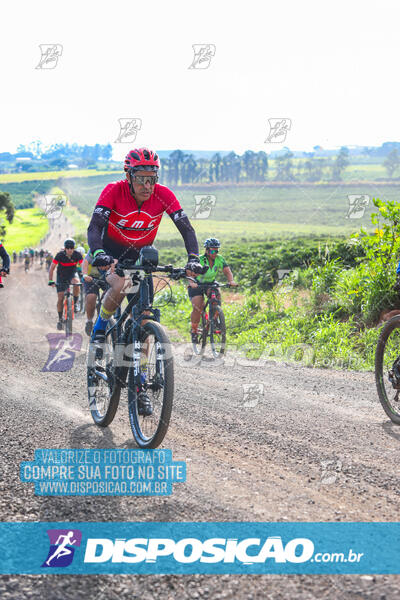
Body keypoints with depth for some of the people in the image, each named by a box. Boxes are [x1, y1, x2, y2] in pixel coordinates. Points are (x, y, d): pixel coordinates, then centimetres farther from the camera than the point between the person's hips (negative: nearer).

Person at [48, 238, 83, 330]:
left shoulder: (77, 255, -20)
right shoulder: (60, 255, -23)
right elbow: (51, 268, -20)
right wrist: (50, 281, -29)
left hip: (72, 274, 0)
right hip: (61, 277, 0)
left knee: (76, 282, -34)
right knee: (60, 298, -8)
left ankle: (75, 303, -13)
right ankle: (60, 319, 8)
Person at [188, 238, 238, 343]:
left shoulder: (220, 259, -12)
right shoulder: (199, 260, -24)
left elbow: (227, 271, -19)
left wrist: (231, 281, -40)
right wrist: (192, 282, -56)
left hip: (211, 283, 4)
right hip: (197, 285, -4)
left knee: (217, 296, -24)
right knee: (198, 308, -22)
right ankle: (194, 330, -1)